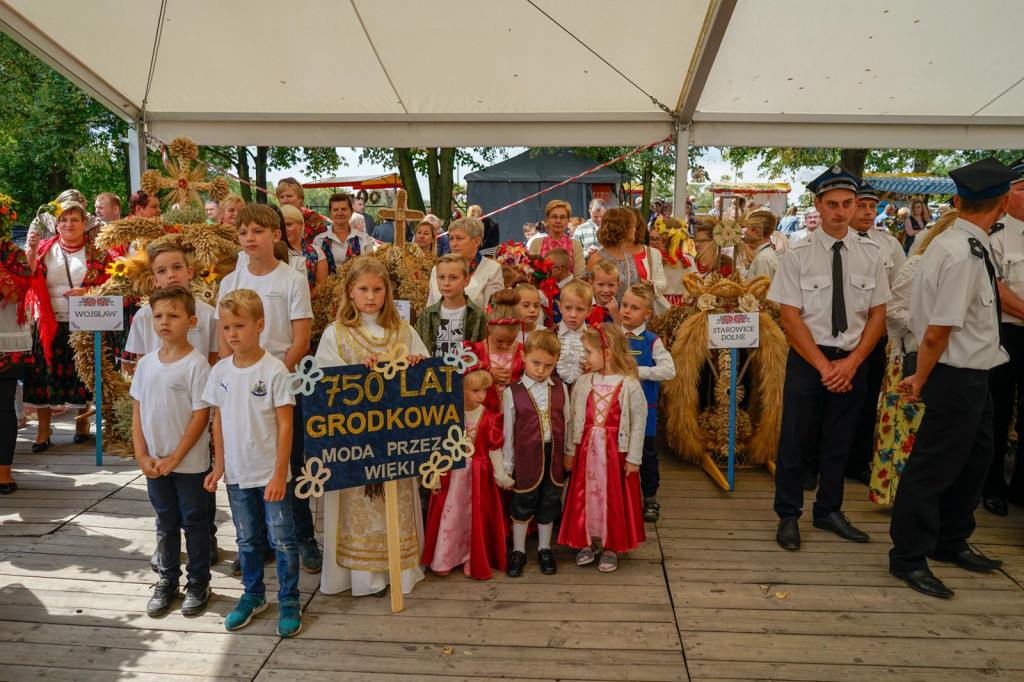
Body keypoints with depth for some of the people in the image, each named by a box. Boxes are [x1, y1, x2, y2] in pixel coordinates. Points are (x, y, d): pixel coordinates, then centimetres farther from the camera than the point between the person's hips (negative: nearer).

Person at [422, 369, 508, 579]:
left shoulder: (488, 417, -8)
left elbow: (494, 449, -1)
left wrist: (500, 473, -3)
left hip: (478, 475, 0)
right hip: (452, 473, 0)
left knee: (475, 517, 8)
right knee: (449, 515, 10)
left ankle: (473, 560, 26)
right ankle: (443, 560, 27)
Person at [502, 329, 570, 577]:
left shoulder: (561, 388, 0)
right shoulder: (512, 392, -7)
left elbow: (566, 424, 8)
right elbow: (508, 431, -2)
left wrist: (568, 454, 10)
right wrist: (507, 465, 1)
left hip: (554, 457, 3)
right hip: (527, 457, -2)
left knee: (549, 505, 14)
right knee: (522, 505, 10)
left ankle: (544, 550, 33)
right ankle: (518, 552, 28)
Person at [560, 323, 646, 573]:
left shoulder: (629, 386, -11)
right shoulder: (583, 382, 1)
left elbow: (639, 422, -6)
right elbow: (573, 419, 5)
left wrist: (633, 457, -6)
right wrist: (570, 450, 5)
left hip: (615, 450, -3)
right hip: (586, 449, 3)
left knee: (613, 497, 7)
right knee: (585, 494, 10)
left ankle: (611, 547, 25)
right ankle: (588, 541, 29)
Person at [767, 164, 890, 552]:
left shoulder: (870, 254, 2)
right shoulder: (797, 256, -7)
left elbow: (878, 314, 3)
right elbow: (790, 317, -9)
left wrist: (851, 363, -9)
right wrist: (824, 366, -12)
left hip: (852, 361, 3)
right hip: (807, 359, -3)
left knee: (839, 441, 14)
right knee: (795, 440, 3)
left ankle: (829, 512, 32)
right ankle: (788, 516, 21)